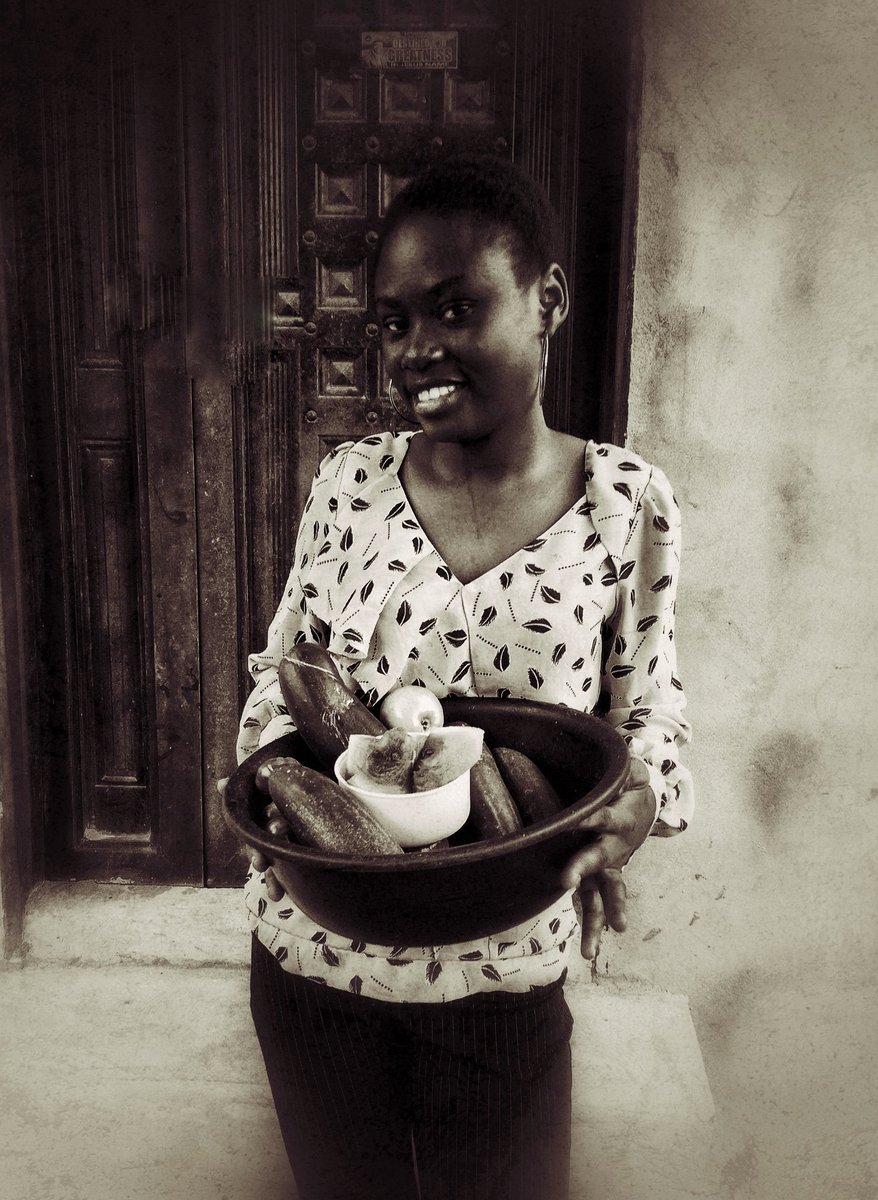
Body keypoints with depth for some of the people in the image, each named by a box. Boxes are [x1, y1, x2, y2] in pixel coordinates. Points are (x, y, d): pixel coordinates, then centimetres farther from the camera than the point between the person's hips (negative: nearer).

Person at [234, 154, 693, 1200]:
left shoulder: (626, 504, -9)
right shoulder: (348, 481, -4)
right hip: (311, 954, 2)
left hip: (504, 980, -1)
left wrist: (631, 807, -23)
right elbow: (276, 678, 4)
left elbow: (650, 718, -2)